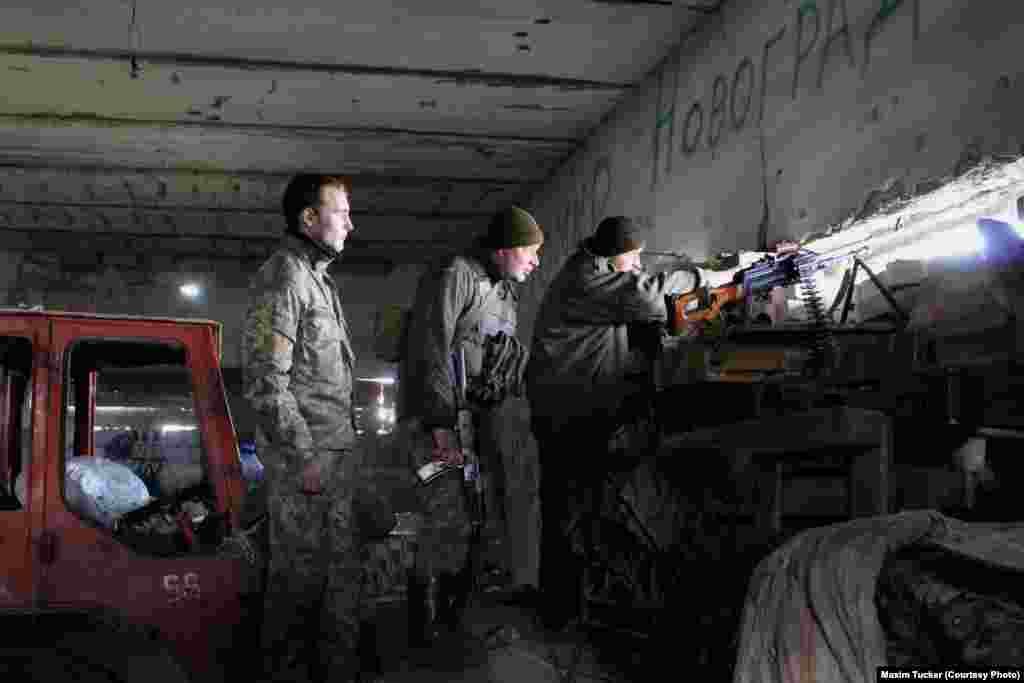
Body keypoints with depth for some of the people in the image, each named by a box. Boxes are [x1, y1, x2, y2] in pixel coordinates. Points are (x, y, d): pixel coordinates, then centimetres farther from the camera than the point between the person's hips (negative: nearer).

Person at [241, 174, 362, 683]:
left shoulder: (317, 277, 18)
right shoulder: (282, 278, -12)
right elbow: (265, 381, -17)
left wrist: (343, 442, 17)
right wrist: (304, 456, -18)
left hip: (337, 452, 9)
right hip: (302, 455, -9)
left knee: (341, 568, 13)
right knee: (300, 572, -2)